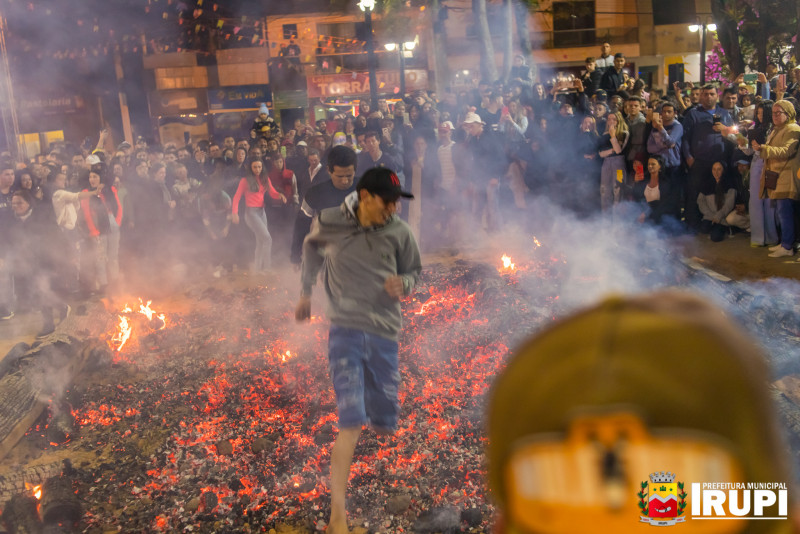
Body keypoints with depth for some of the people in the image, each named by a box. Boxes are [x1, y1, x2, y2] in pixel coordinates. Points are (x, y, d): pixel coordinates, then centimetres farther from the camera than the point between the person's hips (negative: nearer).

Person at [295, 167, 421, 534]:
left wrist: (403, 284, -11)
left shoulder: (398, 232, -2)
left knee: (385, 423, 9)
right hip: (346, 329, -2)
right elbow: (311, 248, 18)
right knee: (351, 424, -14)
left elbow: (414, 271, 12)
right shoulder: (329, 223, -4)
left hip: (385, 332, 3)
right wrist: (305, 292, 21)